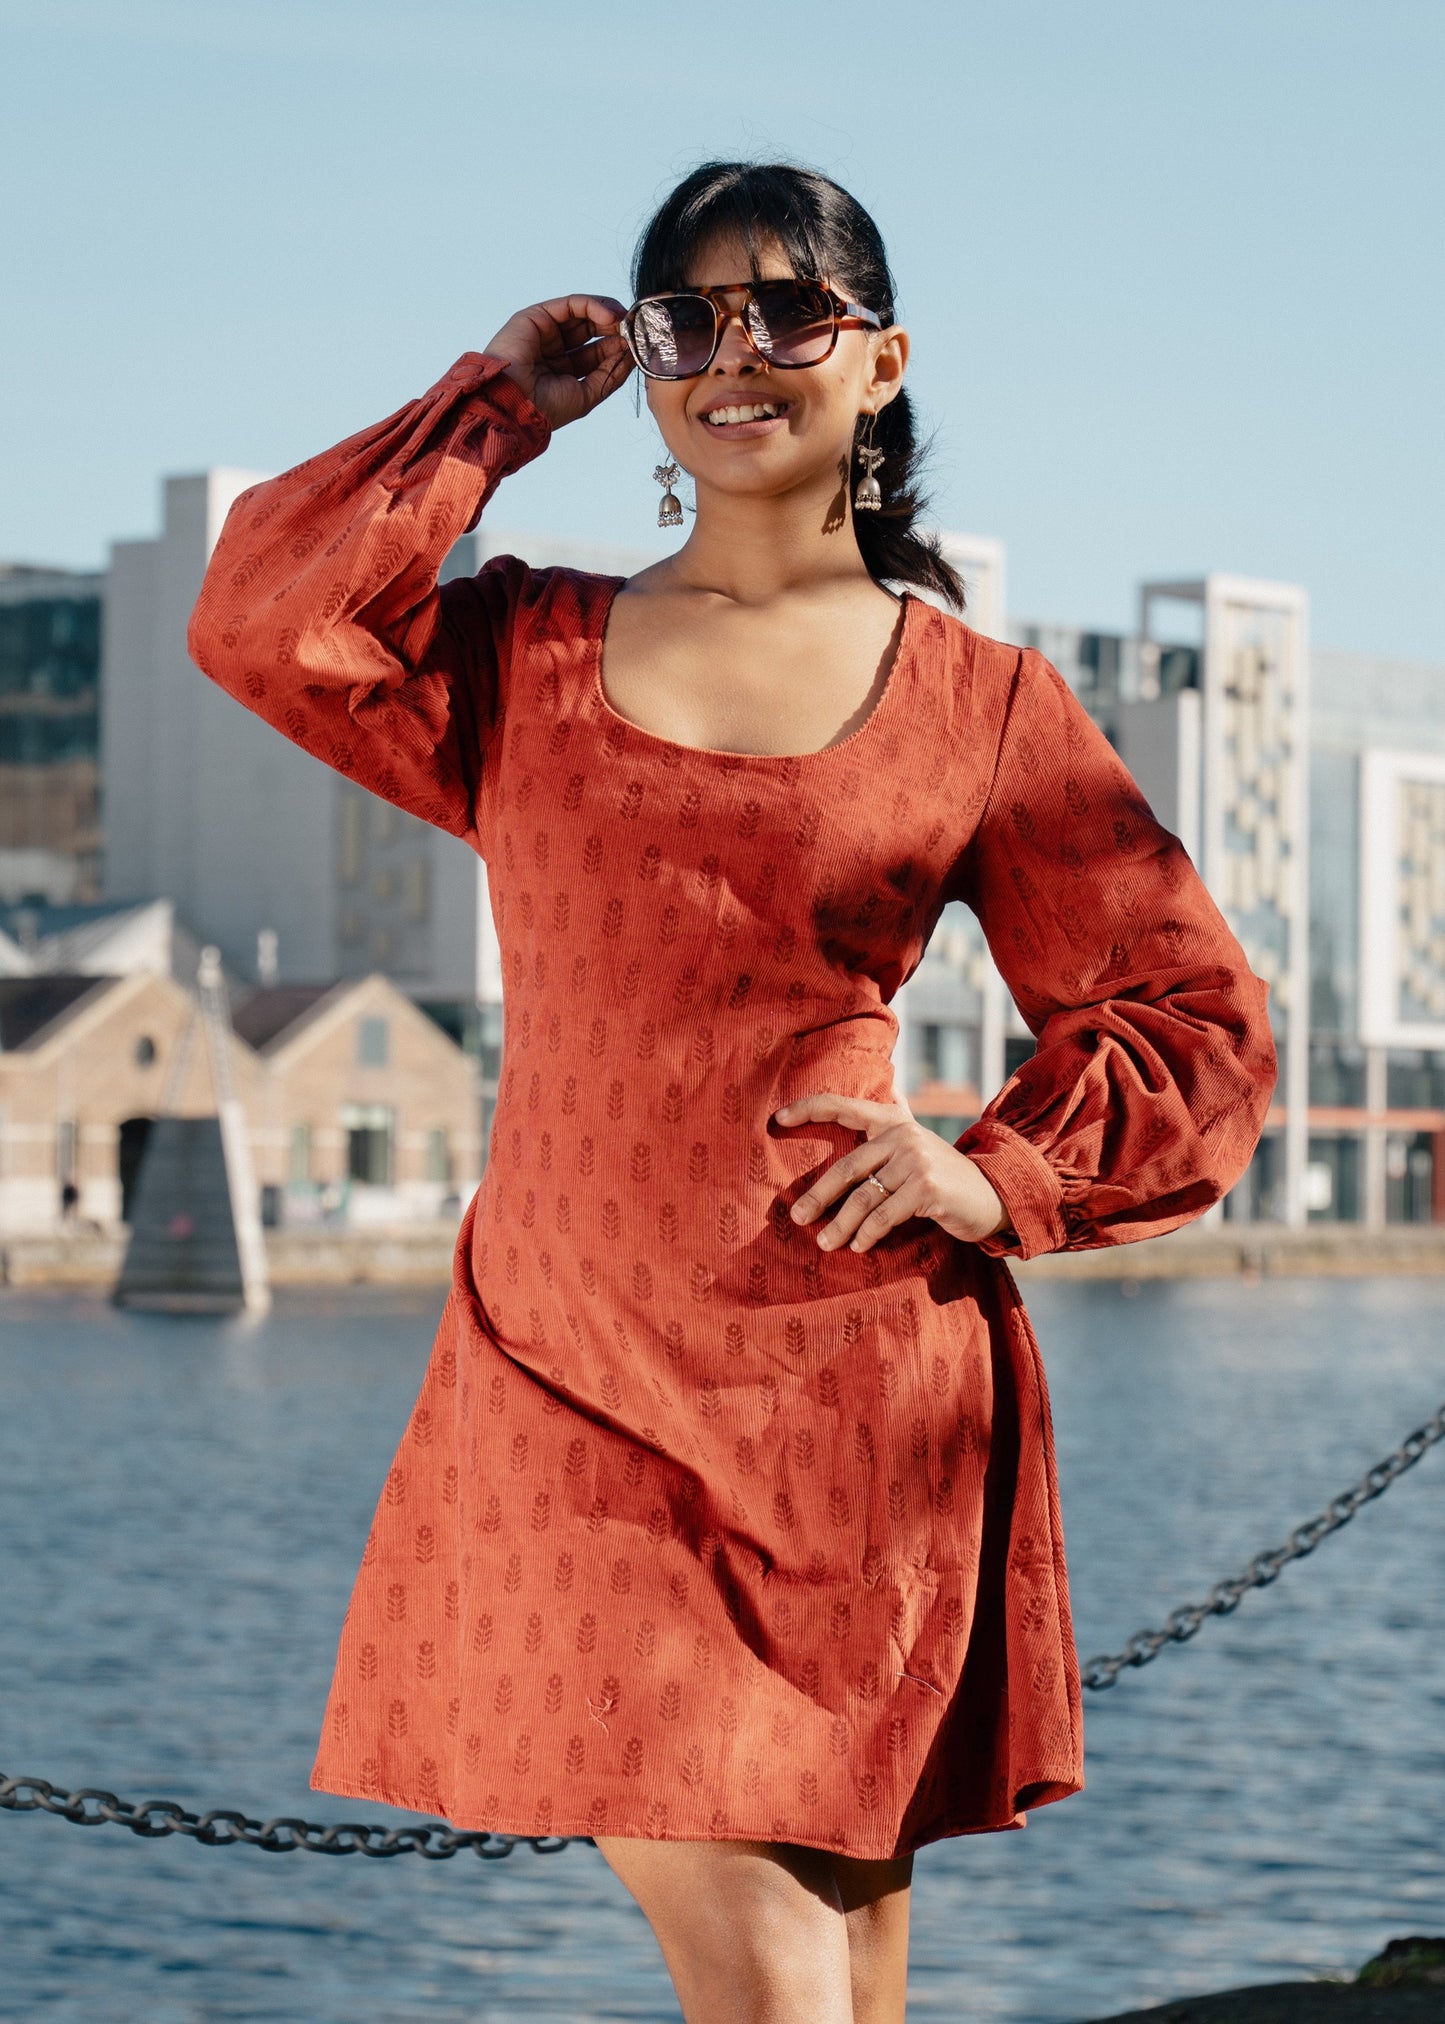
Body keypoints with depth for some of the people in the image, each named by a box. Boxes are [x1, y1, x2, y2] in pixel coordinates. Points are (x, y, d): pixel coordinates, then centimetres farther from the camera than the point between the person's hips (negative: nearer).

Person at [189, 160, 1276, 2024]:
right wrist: (499, 406, 4)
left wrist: (997, 1175, -4)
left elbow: (1199, 1025, 12)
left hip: (849, 1383, -1)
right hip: (571, 1375, 1)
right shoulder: (527, 653, 12)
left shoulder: (982, 704, 6)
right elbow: (266, 621, -5)